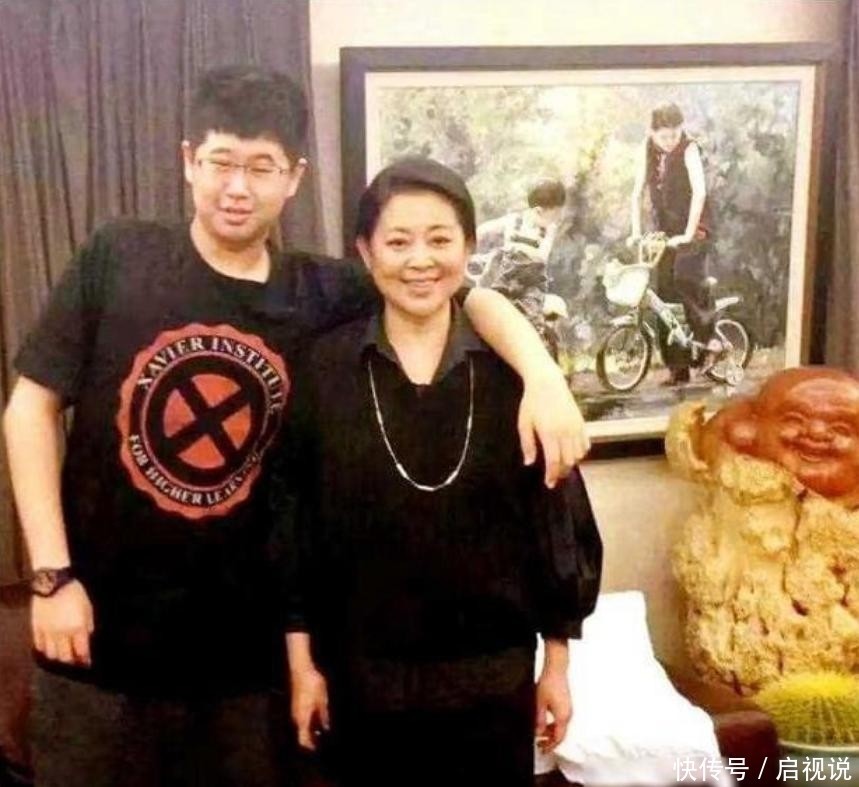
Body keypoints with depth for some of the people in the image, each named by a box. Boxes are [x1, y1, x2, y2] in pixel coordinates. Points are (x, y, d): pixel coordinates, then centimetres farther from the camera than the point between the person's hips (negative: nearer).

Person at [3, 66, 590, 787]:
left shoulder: (321, 294, -1)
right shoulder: (117, 260, -6)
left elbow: (476, 300, 0)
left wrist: (544, 378, -20)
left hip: (248, 645, 2)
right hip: (106, 629, -1)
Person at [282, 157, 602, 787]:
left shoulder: (512, 367, -5)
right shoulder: (325, 367, -5)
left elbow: (557, 514, 0)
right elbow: (293, 518, -1)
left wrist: (558, 663, 2)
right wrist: (302, 664, -1)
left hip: (493, 672, 0)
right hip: (365, 675, 0)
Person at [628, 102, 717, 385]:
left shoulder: (689, 149, -15)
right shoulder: (647, 150, -2)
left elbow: (699, 192, -25)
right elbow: (637, 193, -1)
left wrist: (688, 234, -31)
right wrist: (636, 232, -10)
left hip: (693, 227, -5)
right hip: (665, 229, 5)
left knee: (686, 274, -31)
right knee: (665, 295, 2)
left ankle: (707, 338, -13)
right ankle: (678, 367, 9)